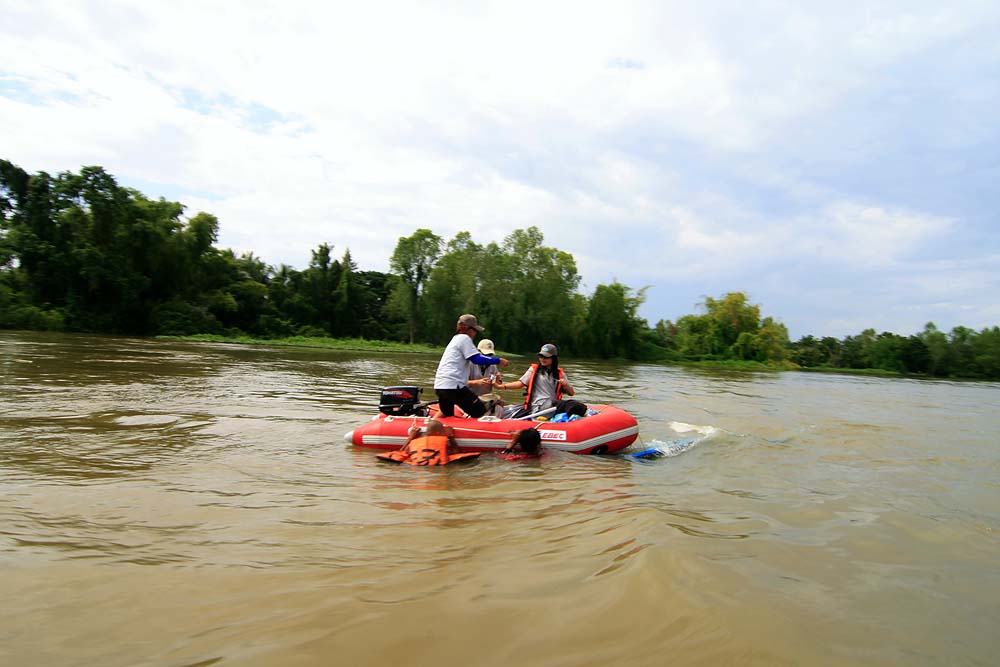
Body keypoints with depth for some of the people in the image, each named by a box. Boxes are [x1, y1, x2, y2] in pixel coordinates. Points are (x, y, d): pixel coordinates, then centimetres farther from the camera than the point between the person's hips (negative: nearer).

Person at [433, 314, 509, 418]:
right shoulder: (464, 338, -2)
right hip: (453, 386, -10)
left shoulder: (455, 338, 26)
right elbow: (477, 359, -11)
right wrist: (498, 360, -5)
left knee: (446, 414, 30)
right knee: (481, 413, -8)